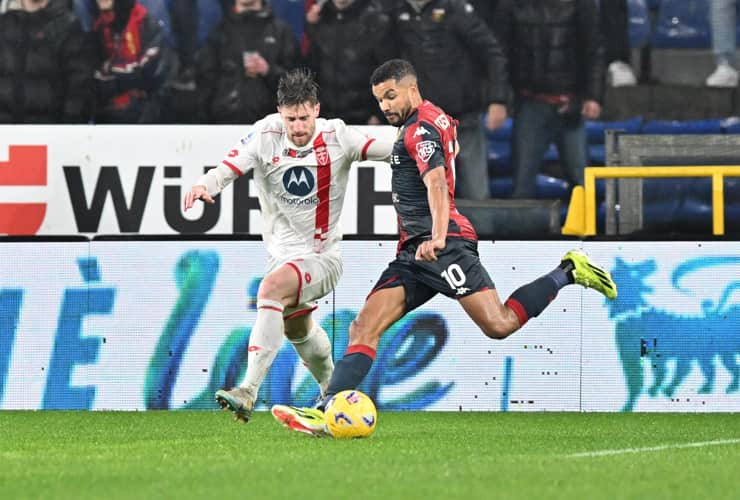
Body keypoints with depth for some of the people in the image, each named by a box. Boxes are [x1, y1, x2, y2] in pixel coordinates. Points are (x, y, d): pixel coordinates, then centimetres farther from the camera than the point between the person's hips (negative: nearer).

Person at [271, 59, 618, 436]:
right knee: (364, 327, -4)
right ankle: (325, 412, -15)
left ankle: (568, 272, 2)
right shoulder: (438, 120, 21)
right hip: (415, 250, 10)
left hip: (444, 246, -10)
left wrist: (437, 236, -38)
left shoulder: (419, 129, -8)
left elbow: (436, 183, -23)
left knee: (499, 325, -18)